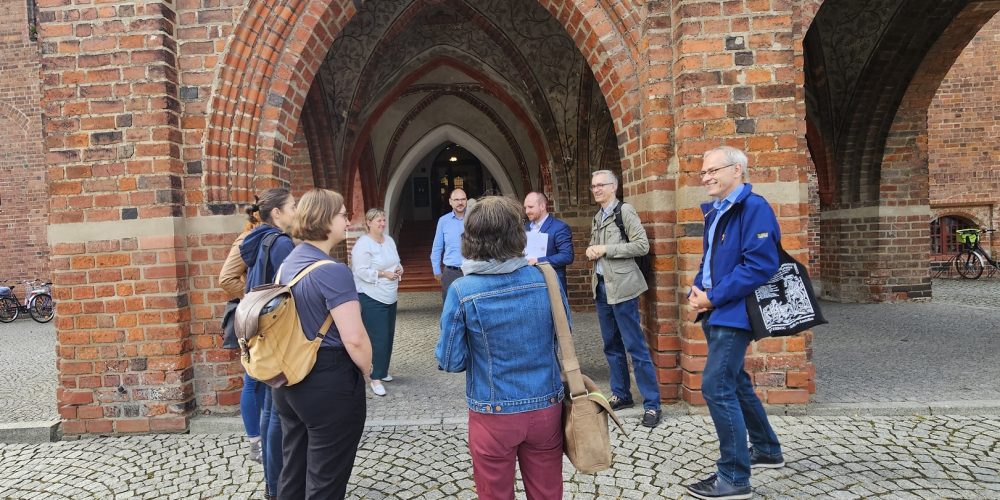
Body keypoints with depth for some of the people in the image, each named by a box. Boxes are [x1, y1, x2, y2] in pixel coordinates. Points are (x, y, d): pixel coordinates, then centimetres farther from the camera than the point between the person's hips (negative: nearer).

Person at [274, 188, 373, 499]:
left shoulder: (288, 263, 6)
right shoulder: (332, 271, -21)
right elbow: (354, 339, -25)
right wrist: (366, 370, -7)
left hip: (289, 379, 9)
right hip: (328, 384, -8)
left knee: (293, 472, 21)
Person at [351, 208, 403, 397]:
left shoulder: (389, 240, 10)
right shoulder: (363, 244, -15)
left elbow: (396, 261, 20)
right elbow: (362, 271, -21)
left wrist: (399, 269, -2)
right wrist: (384, 274, -21)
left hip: (390, 296, 8)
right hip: (371, 299, -8)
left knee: (388, 336, 14)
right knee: (379, 338, -9)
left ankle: (383, 371, 29)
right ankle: (376, 378, 0)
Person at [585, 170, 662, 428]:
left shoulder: (624, 210, -7)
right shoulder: (598, 216, 15)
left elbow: (642, 245, -14)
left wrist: (605, 249, -16)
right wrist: (591, 251, 2)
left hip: (621, 287, -8)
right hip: (602, 286, 8)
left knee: (635, 346, -6)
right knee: (612, 345, 13)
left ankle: (652, 404, 1)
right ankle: (621, 394, 25)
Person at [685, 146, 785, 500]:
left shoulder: (754, 207, -15)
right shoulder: (714, 212, 14)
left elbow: (760, 265, -23)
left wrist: (713, 297, -20)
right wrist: (698, 290, 2)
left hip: (734, 313, -10)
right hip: (715, 313, 10)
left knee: (716, 387, -12)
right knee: (734, 383, 19)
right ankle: (766, 449, 37)